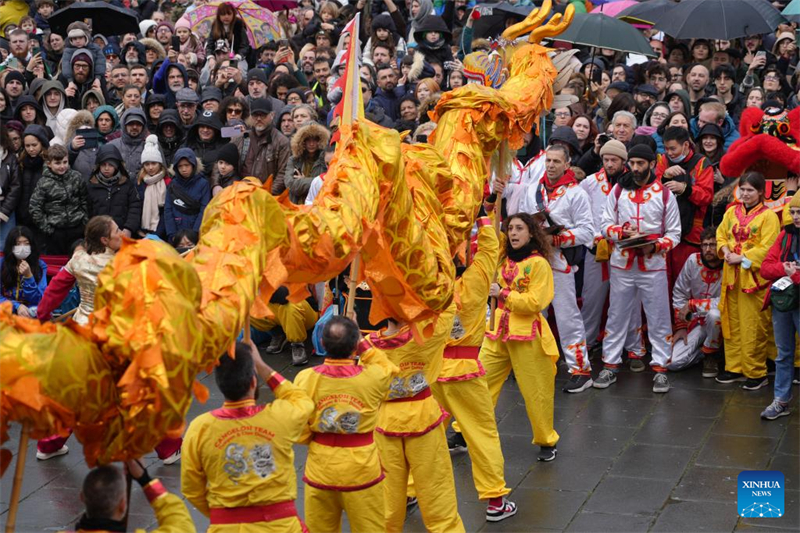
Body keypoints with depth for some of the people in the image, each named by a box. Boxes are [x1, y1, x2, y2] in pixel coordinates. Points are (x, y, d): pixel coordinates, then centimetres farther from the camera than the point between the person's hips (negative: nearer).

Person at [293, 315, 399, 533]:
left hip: (320, 470, 1)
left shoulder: (306, 379, -14)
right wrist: (363, 345, 7)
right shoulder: (373, 377, -16)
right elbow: (389, 368, 9)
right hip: (362, 469, -1)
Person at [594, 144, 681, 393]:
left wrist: (655, 245, -17)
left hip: (653, 265, -2)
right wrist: (624, 232, -14)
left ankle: (660, 368, 10)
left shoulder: (664, 193, 0)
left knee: (658, 318, 2)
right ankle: (610, 366, 16)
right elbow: (606, 225, 5)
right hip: (621, 263, 2)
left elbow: (674, 232, 2)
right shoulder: (618, 190, 5)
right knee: (616, 316, 7)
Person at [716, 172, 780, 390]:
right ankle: (735, 368, 22)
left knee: (753, 328, -3)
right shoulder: (731, 212, 11)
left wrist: (742, 258, -17)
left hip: (754, 277, -6)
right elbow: (721, 235, 14)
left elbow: (767, 248, -13)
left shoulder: (768, 216, -8)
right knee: (732, 324, 12)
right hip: (732, 275, 6)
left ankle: (757, 373, 7)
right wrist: (725, 251, -6)